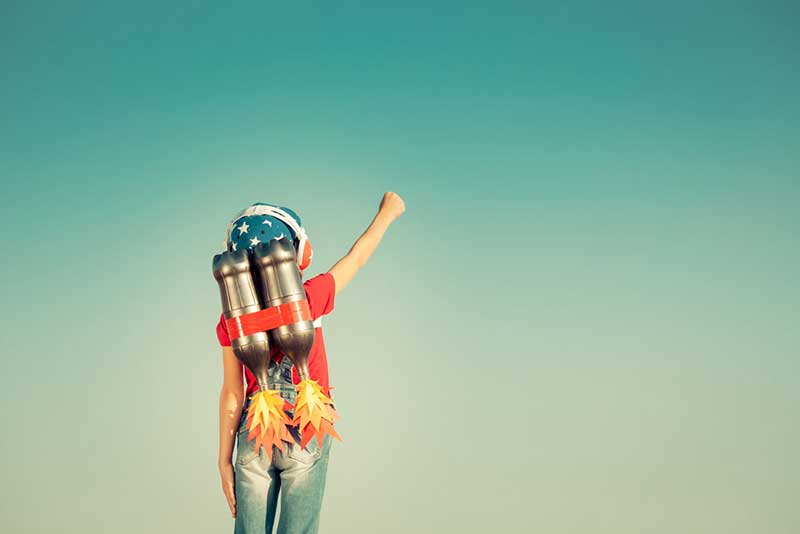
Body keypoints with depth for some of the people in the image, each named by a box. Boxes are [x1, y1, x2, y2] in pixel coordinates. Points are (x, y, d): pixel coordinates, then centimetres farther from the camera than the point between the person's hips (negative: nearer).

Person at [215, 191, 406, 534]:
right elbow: (357, 257, 8)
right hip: (307, 433, -2)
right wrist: (387, 212, 24)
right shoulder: (308, 298, -8)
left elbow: (232, 393, -1)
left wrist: (225, 459, 5)